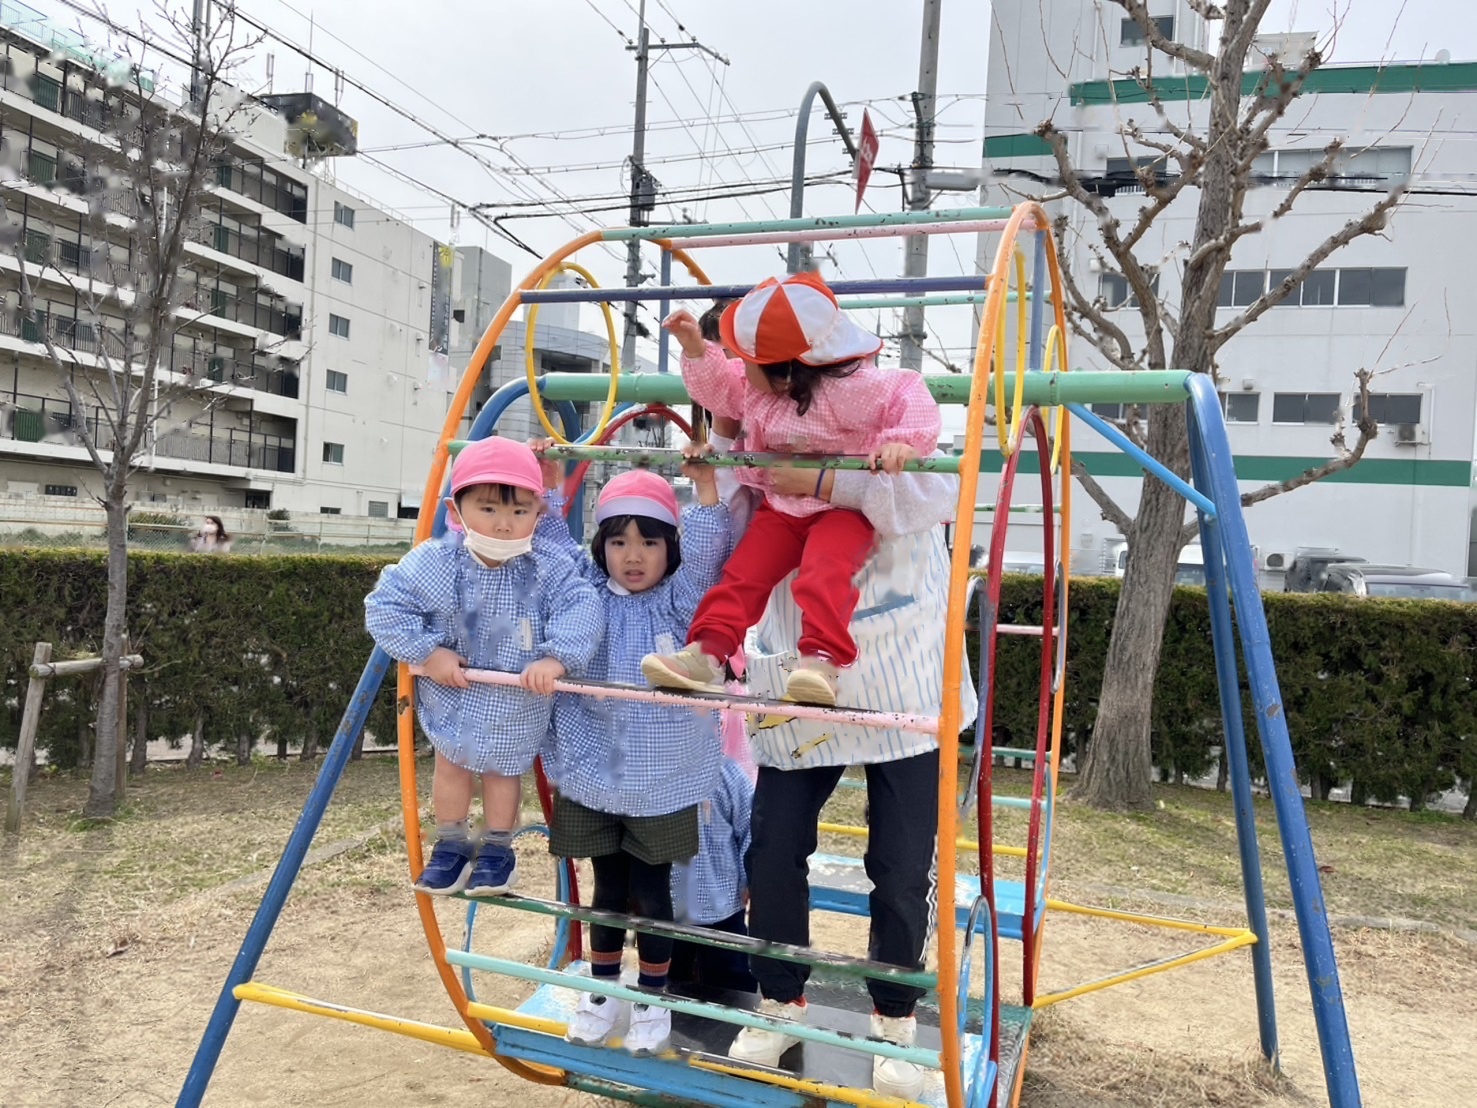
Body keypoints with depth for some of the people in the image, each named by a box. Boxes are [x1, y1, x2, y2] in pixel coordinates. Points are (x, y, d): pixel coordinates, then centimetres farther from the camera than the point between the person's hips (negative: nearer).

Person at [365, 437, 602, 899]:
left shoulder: (551, 569, -22)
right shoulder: (433, 564, -22)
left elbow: (581, 609, -27)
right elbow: (384, 605, -17)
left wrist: (556, 657, -41)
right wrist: (427, 653, -23)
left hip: (517, 708, -1)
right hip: (450, 699, 1)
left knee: (503, 770, 18)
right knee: (451, 766, 19)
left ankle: (497, 848, 40)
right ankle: (451, 844, 42)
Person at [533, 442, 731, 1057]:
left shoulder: (680, 599, -5)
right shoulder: (586, 592, 3)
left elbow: (705, 553, -20)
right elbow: (551, 549, 2)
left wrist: (705, 485, -24)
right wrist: (543, 489, -6)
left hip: (662, 781, -2)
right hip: (592, 775, 2)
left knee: (651, 890, 10)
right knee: (606, 888, 16)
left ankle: (652, 999, 30)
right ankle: (602, 989, 35)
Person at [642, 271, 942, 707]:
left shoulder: (848, 388, -26)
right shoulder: (753, 388, -3)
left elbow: (909, 396, -25)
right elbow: (717, 388, 15)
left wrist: (903, 441, -42)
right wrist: (696, 349, 1)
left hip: (843, 507, -6)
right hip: (780, 507, 6)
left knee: (824, 571, -32)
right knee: (742, 574, -6)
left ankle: (822, 659, -36)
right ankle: (705, 652, -6)